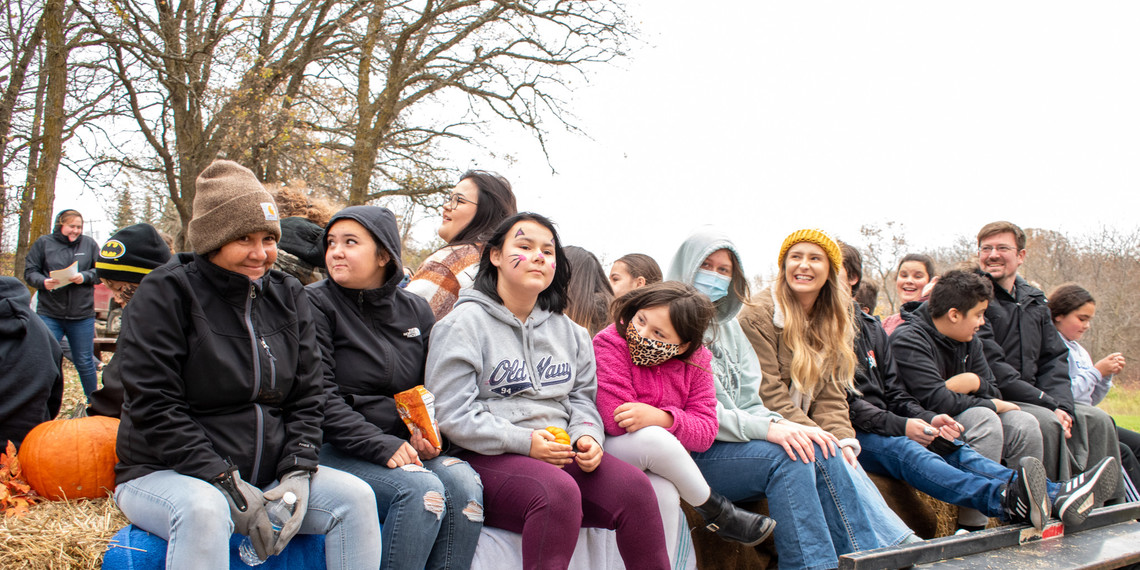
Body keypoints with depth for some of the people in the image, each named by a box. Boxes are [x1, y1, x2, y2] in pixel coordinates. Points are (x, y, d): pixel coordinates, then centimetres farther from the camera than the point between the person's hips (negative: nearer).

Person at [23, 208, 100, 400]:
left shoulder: (89, 244, 6)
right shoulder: (43, 243, 2)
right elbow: (29, 272, 1)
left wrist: (84, 277, -15)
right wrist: (44, 282, -20)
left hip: (82, 315, 1)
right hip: (49, 315, -1)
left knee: (85, 362, 11)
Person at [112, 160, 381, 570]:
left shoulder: (287, 296, 9)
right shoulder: (167, 293, -8)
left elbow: (306, 398, 8)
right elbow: (154, 408, -15)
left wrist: (297, 472, -10)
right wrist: (228, 485, -21)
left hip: (266, 476, 5)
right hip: (164, 473, -5)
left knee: (355, 496, -16)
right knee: (203, 510, -38)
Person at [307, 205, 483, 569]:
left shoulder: (416, 311, 13)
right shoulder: (316, 304, -1)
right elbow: (319, 397, -10)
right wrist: (382, 446, -18)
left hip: (403, 447, 5)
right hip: (336, 451, -5)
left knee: (463, 482, -23)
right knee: (422, 489, -28)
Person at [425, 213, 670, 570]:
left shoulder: (567, 330, 19)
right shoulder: (464, 323, -1)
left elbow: (583, 397, 19)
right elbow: (452, 414, -9)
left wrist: (586, 435, -5)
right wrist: (523, 441, -17)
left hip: (559, 454, 6)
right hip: (488, 458, -5)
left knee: (634, 486, -21)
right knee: (559, 492, -36)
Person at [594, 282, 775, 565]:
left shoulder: (694, 360, -1)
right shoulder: (609, 344, -15)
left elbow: (706, 430, -9)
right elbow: (617, 422, -23)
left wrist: (662, 418, -27)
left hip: (658, 458, 4)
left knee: (664, 493, -33)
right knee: (653, 438, -35)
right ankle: (717, 512, -12)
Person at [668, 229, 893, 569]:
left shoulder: (728, 326, 21)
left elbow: (748, 403, 15)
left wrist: (787, 426, -6)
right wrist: (766, 428, -22)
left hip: (736, 440, 7)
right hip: (691, 454, -7)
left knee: (820, 450, -13)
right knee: (788, 457, -26)